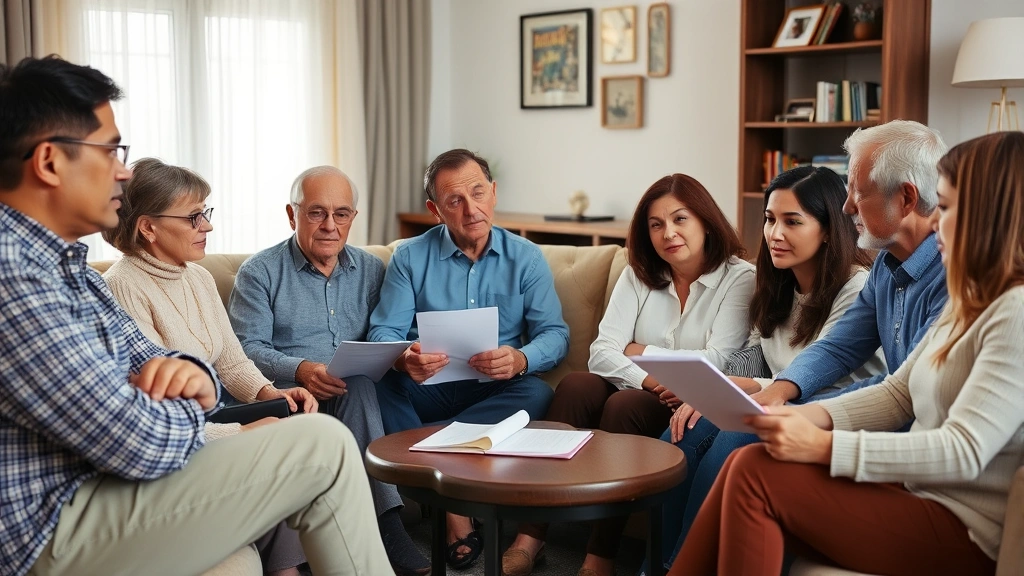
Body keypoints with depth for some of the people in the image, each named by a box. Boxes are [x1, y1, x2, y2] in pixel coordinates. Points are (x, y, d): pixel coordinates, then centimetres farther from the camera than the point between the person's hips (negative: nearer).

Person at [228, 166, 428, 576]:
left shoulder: (371, 270, 16)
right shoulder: (260, 272, 5)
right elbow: (247, 348, -5)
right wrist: (300, 370, -23)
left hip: (355, 398, 3)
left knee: (360, 386, -33)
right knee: (359, 388, -35)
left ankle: (384, 526, -34)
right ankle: (387, 523, -36)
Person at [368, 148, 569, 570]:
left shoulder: (526, 257, 5)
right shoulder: (410, 258, 4)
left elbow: (555, 334, -1)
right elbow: (384, 332, -4)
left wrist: (520, 359, -26)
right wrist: (403, 359, -30)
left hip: (495, 389, 0)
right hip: (428, 388, 0)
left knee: (537, 393, -32)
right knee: (376, 385, -31)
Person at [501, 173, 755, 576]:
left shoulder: (740, 278, -4)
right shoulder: (638, 275, 10)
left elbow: (716, 363, -14)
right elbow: (601, 353, -2)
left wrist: (643, 353, -4)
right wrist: (647, 379, -22)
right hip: (636, 391, 4)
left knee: (624, 405, -32)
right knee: (575, 386, -25)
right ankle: (528, 540, -30)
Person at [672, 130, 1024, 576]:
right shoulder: (972, 302, 15)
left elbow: (963, 452, -24)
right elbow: (897, 393, 15)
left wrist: (824, 447, -24)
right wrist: (812, 415, -3)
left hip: (963, 531, -9)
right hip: (914, 490, 9)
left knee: (755, 474, -18)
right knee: (745, 466, -8)